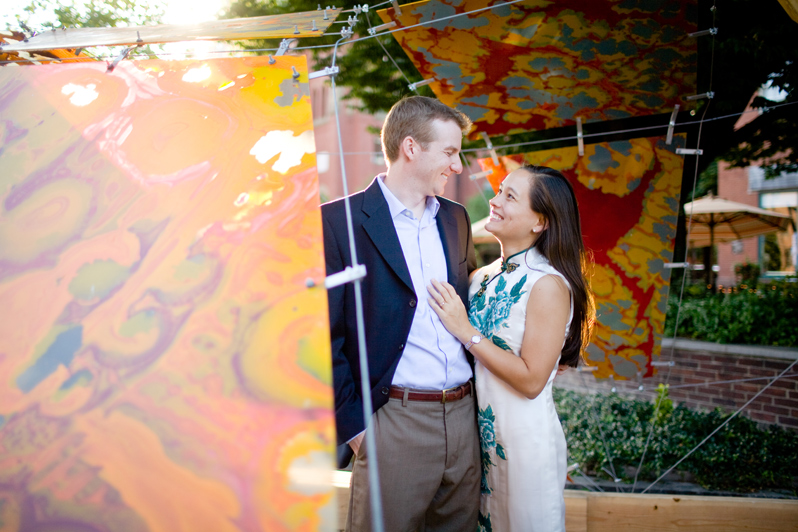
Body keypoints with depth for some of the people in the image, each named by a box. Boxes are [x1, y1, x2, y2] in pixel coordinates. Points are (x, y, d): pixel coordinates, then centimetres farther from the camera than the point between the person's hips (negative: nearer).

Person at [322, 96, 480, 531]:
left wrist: (476, 402, 12)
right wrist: (353, 426, -10)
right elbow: (323, 336, -9)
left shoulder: (455, 218, 13)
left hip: (463, 416, 6)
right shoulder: (340, 221, -8)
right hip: (394, 421, -6)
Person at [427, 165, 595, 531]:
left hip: (526, 440, -7)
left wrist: (466, 332, -19)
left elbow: (531, 380, -21)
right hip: (482, 432, 7)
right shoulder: (485, 276, 2)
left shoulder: (548, 285, -18)